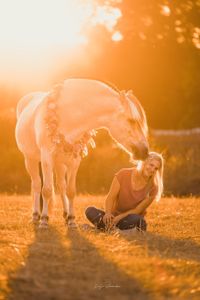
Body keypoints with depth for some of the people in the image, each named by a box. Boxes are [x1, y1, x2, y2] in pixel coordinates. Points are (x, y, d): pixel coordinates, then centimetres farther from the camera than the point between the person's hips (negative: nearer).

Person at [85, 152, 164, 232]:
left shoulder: (152, 188, -7)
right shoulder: (124, 174, -4)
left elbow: (138, 210, -9)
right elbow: (110, 198, -9)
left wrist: (119, 217, -24)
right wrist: (108, 213, -30)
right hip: (115, 215, 2)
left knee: (137, 220, -38)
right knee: (90, 211, -25)